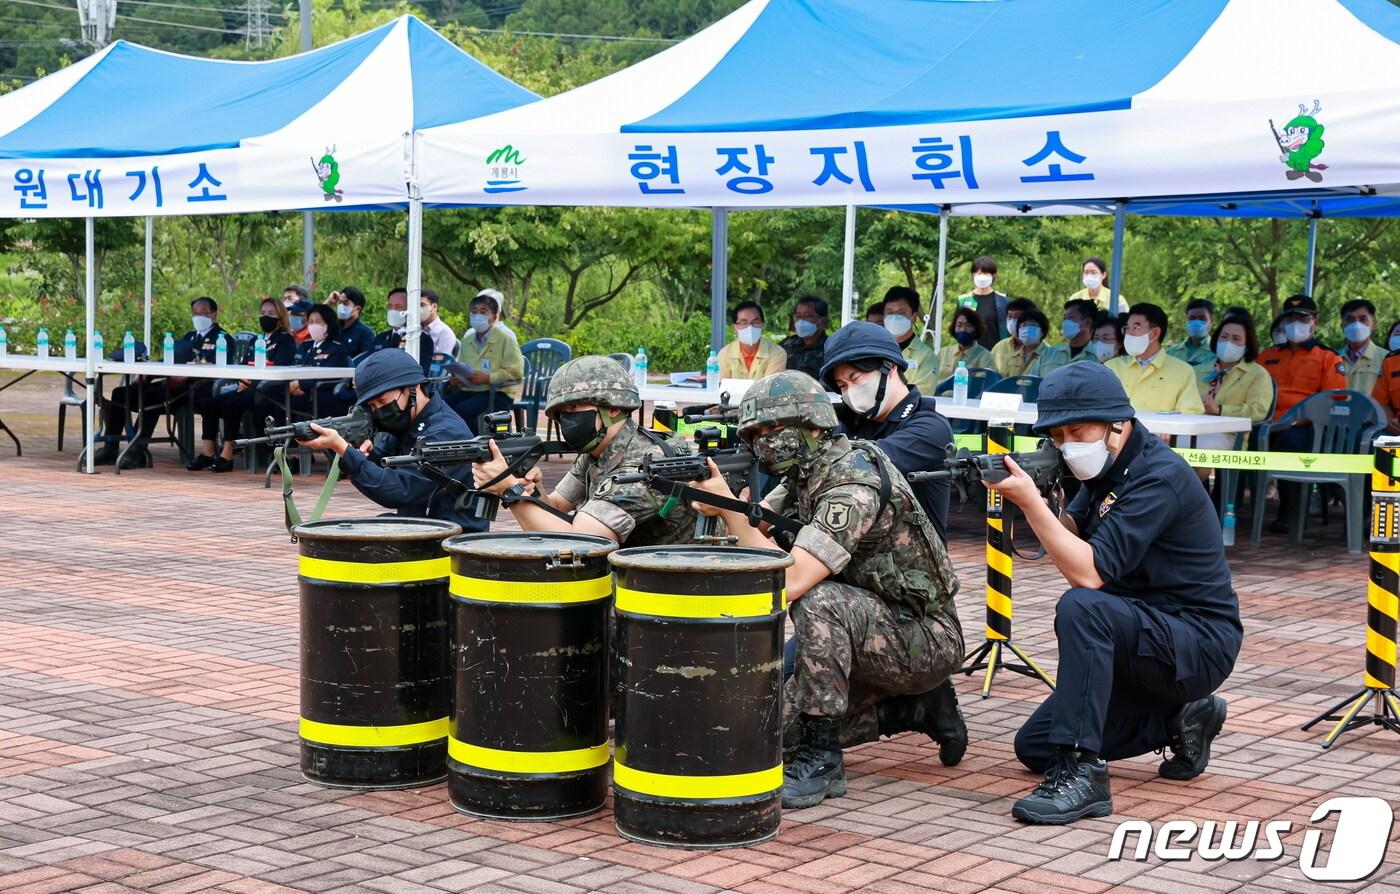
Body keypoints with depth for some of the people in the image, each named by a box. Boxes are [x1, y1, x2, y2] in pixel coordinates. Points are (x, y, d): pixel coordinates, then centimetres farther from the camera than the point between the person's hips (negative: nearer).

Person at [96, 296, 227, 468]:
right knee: (120, 393, -5)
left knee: (150, 397, -32)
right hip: (174, 384, 8)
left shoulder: (223, 339, 5)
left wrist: (185, 377, -26)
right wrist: (144, 376, 0)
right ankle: (110, 449, -7)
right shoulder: (188, 338, 29)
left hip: (195, 389, -8)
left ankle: (138, 452, -29)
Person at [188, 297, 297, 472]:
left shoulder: (286, 340, 3)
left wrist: (253, 379, -18)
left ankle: (227, 455, -26)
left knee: (231, 404, -30)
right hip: (250, 388, 8)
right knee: (209, 402, -13)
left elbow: (279, 368, -11)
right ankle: (207, 453, -15)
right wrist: (242, 381, -3)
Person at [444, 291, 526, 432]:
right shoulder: (467, 340, 18)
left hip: (498, 393, -6)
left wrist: (488, 378, -20)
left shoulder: (505, 339, -2)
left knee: (462, 410, -32)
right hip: (468, 391, 6)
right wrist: (456, 378, 2)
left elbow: (516, 372, -10)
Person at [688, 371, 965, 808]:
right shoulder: (804, 477, 5)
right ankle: (918, 708, 17)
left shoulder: (853, 481, -26)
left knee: (817, 601, -34)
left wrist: (728, 505, -31)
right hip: (869, 633, 10)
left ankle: (821, 761, -24)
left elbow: (789, 581, -35)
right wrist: (717, 504, -12)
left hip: (924, 639, -10)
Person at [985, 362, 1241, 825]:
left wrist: (1030, 501, -29)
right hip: (1142, 640, 10)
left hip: (1198, 644, -10)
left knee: (1082, 608, -36)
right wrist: (1032, 498, -16)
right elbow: (1069, 534, 1)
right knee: (1034, 747, 5)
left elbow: (1089, 573, -28)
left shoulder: (1158, 476, -21)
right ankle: (1181, 720, 14)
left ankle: (1081, 773, -33)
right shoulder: (1109, 467, 7)